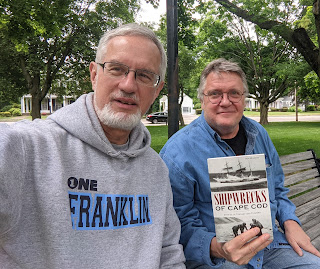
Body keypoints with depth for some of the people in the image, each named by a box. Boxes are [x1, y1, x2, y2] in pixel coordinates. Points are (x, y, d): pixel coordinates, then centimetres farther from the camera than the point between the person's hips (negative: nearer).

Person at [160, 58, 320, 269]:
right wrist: (217, 247, -31)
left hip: (269, 246, 6)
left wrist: (290, 223, 3)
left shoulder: (259, 134, 5)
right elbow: (182, 224, -15)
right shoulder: (178, 152, -16)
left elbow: (277, 188, 18)